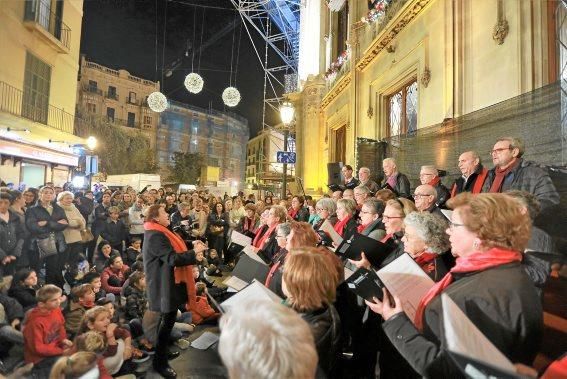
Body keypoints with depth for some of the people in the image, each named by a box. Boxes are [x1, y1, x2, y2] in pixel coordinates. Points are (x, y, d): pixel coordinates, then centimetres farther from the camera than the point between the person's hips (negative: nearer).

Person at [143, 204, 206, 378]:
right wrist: (194, 252, -23)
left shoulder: (159, 233, 10)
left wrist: (191, 246, 4)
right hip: (165, 285, -11)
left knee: (167, 319, 23)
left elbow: (172, 251, 14)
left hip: (168, 282, 11)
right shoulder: (155, 236, -24)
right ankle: (159, 362, 17)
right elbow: (172, 258, -29)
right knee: (167, 321, 2)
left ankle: (162, 351, 40)